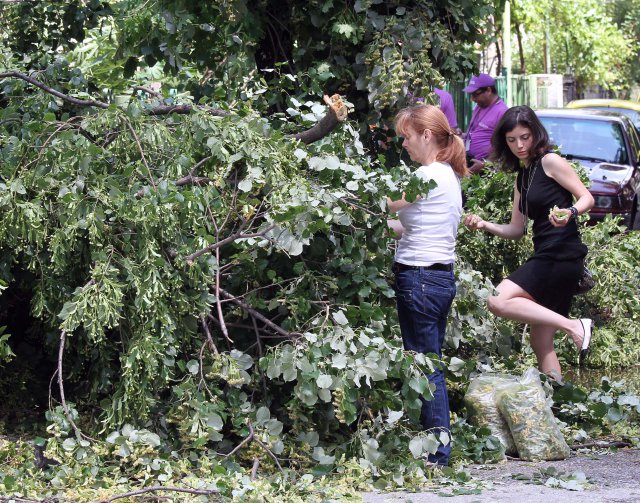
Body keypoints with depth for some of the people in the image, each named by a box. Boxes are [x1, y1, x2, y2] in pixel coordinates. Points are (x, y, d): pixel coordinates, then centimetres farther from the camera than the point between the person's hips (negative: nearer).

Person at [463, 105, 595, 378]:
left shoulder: (550, 162, -4)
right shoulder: (522, 176, 19)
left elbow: (587, 198, -8)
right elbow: (516, 230, 20)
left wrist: (570, 212, -29)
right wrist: (484, 225, 5)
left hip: (562, 252, -9)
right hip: (545, 258, 9)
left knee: (499, 301, -22)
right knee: (541, 342, 7)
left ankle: (574, 326, -17)